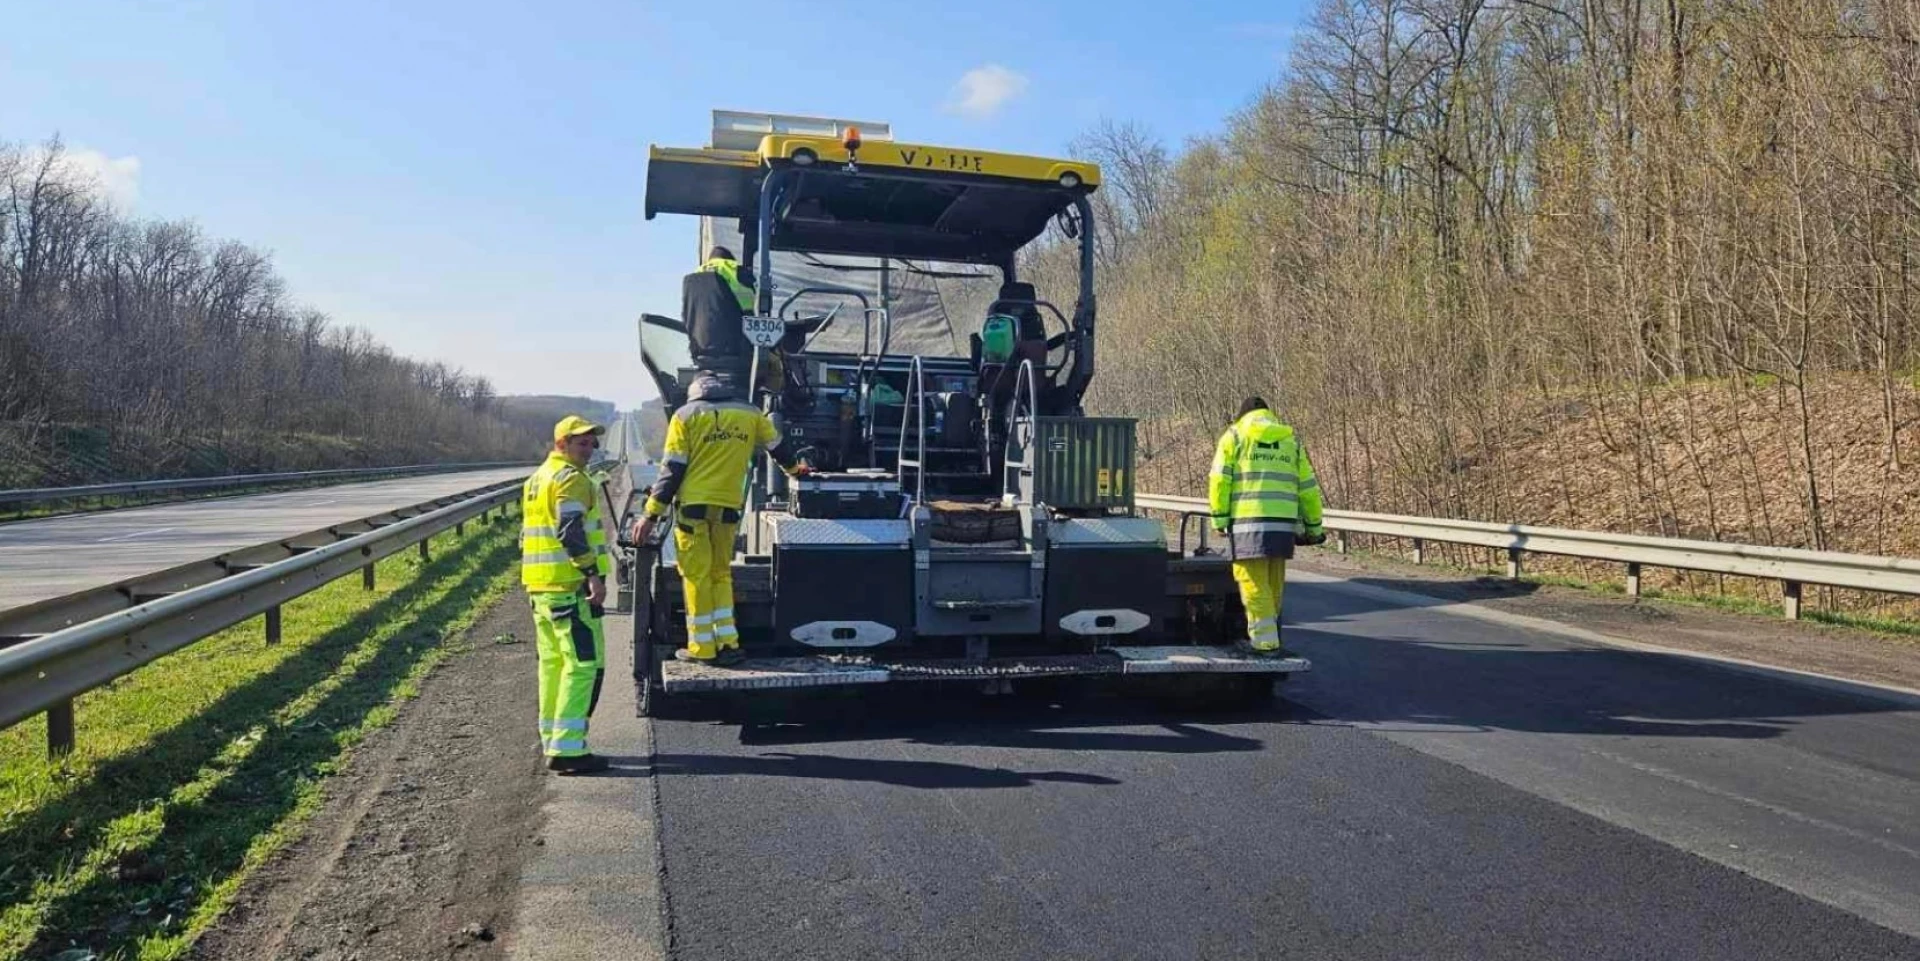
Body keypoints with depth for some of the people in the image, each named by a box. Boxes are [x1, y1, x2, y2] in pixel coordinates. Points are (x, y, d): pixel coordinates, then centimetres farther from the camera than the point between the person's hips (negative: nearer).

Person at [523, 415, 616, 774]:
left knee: (553, 663, 15)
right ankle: (567, 749, -13)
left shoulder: (537, 479, 20)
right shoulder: (571, 478, -11)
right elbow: (571, 532, -22)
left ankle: (552, 742, 21)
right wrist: (594, 574, -24)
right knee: (584, 664, -10)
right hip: (570, 586, -10)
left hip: (540, 587, 10)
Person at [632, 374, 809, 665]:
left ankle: (702, 648, 6)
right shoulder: (750, 414, 13)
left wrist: (652, 515, -1)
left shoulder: (685, 415, 5)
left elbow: (672, 469, -2)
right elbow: (777, 447, 29)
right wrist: (794, 469, 50)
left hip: (694, 505, -3)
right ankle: (728, 643, 9)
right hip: (728, 507, 3)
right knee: (721, 574, 15)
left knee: (697, 576, 3)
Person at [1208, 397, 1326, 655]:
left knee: (1253, 581, -3)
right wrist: (1314, 526, 23)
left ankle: (1264, 640, -7)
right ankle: (1265, 632, 22)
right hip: (1284, 521, 4)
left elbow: (1219, 479, -1)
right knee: (1274, 582, 13)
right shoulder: (1291, 440, 20)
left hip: (1248, 520, -4)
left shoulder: (1234, 435, 9)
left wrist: (1219, 518, 0)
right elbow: (1308, 487, 18)